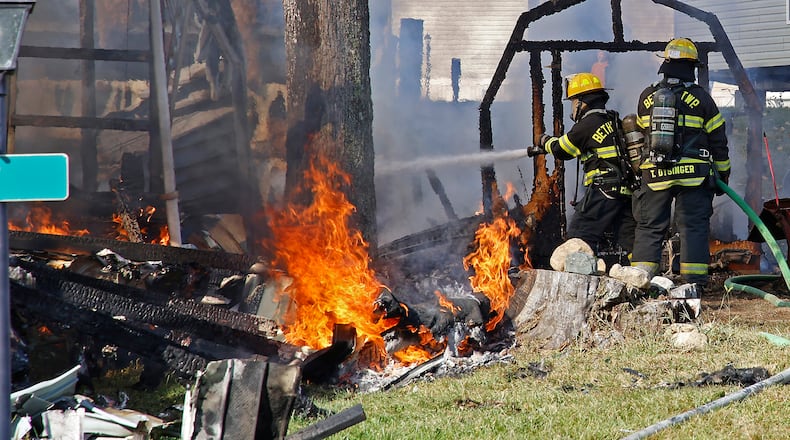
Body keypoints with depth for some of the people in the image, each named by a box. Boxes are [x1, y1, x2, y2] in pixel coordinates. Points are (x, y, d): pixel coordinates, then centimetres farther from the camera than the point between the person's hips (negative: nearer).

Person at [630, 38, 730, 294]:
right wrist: (722, 174, 13)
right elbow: (718, 140, 3)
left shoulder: (647, 97, 5)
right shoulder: (700, 98, -2)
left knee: (649, 227, 8)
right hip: (693, 174, -2)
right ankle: (694, 282, -4)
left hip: (655, 175, 2)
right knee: (693, 227, 1)